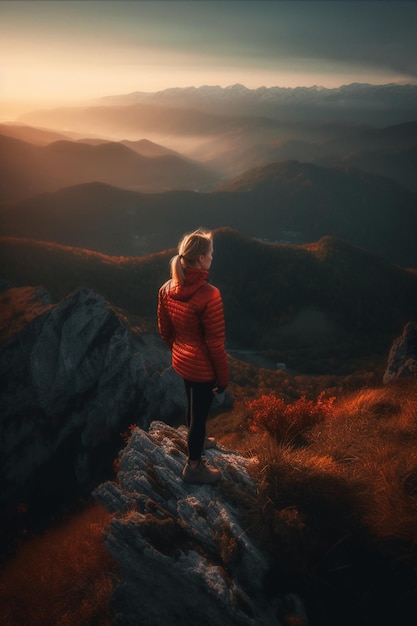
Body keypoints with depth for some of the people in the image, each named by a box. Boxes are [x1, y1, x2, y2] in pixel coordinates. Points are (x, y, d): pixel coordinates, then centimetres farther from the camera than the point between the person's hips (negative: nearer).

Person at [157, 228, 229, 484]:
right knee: (199, 412, 13)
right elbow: (215, 344, -23)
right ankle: (194, 466, 34)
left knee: (193, 405, 29)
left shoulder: (167, 289, -7)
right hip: (203, 367, -7)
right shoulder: (209, 295, -30)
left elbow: (165, 330, 5)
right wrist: (223, 377, -10)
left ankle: (198, 440, 56)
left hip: (182, 361, 7)